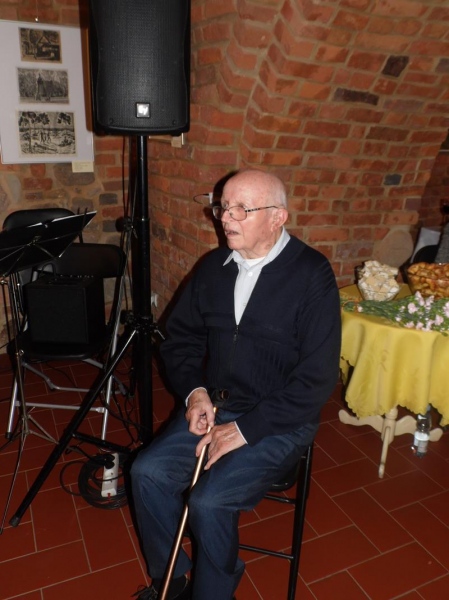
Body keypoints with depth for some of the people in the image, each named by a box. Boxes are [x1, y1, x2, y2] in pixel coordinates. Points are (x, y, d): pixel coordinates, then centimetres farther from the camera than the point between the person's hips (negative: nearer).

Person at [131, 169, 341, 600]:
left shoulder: (312, 275, -14)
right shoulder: (213, 266, 4)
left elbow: (318, 377, -17)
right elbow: (180, 335, 13)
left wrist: (246, 429, -17)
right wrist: (193, 390, -4)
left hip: (279, 422, -5)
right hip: (213, 408, 6)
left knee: (210, 502, -21)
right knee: (147, 473, -11)